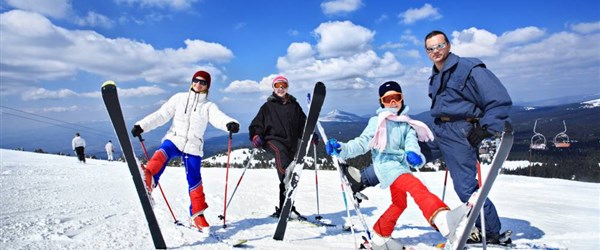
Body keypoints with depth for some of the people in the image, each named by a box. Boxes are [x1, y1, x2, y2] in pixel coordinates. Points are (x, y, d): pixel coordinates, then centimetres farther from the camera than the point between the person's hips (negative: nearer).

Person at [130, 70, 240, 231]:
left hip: (193, 146, 0)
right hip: (174, 139, 0)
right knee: (163, 153, -33)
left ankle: (197, 215, 12)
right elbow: (161, 115, 7)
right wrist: (142, 126, -4)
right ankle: (148, 178, -58)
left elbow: (218, 118, -16)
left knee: (194, 180, -1)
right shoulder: (179, 98, 10)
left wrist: (229, 124, -39)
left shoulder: (209, 106, 5)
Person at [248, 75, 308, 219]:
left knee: (286, 179, 5)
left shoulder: (294, 106, 19)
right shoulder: (268, 106, 14)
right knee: (281, 151, -40)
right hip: (272, 139, -4)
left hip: (291, 143, 4)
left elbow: (303, 124, 17)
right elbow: (256, 125, 11)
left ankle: (283, 209, 17)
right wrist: (256, 136, -10)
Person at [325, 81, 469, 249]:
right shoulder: (377, 122, 5)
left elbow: (411, 141, -2)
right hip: (385, 163, -7)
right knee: (416, 186, -30)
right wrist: (342, 149, -18)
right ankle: (442, 219, -53)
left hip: (401, 165, 7)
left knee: (399, 203, 15)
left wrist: (412, 153, -27)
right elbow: (362, 142, -1)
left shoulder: (407, 123, 16)